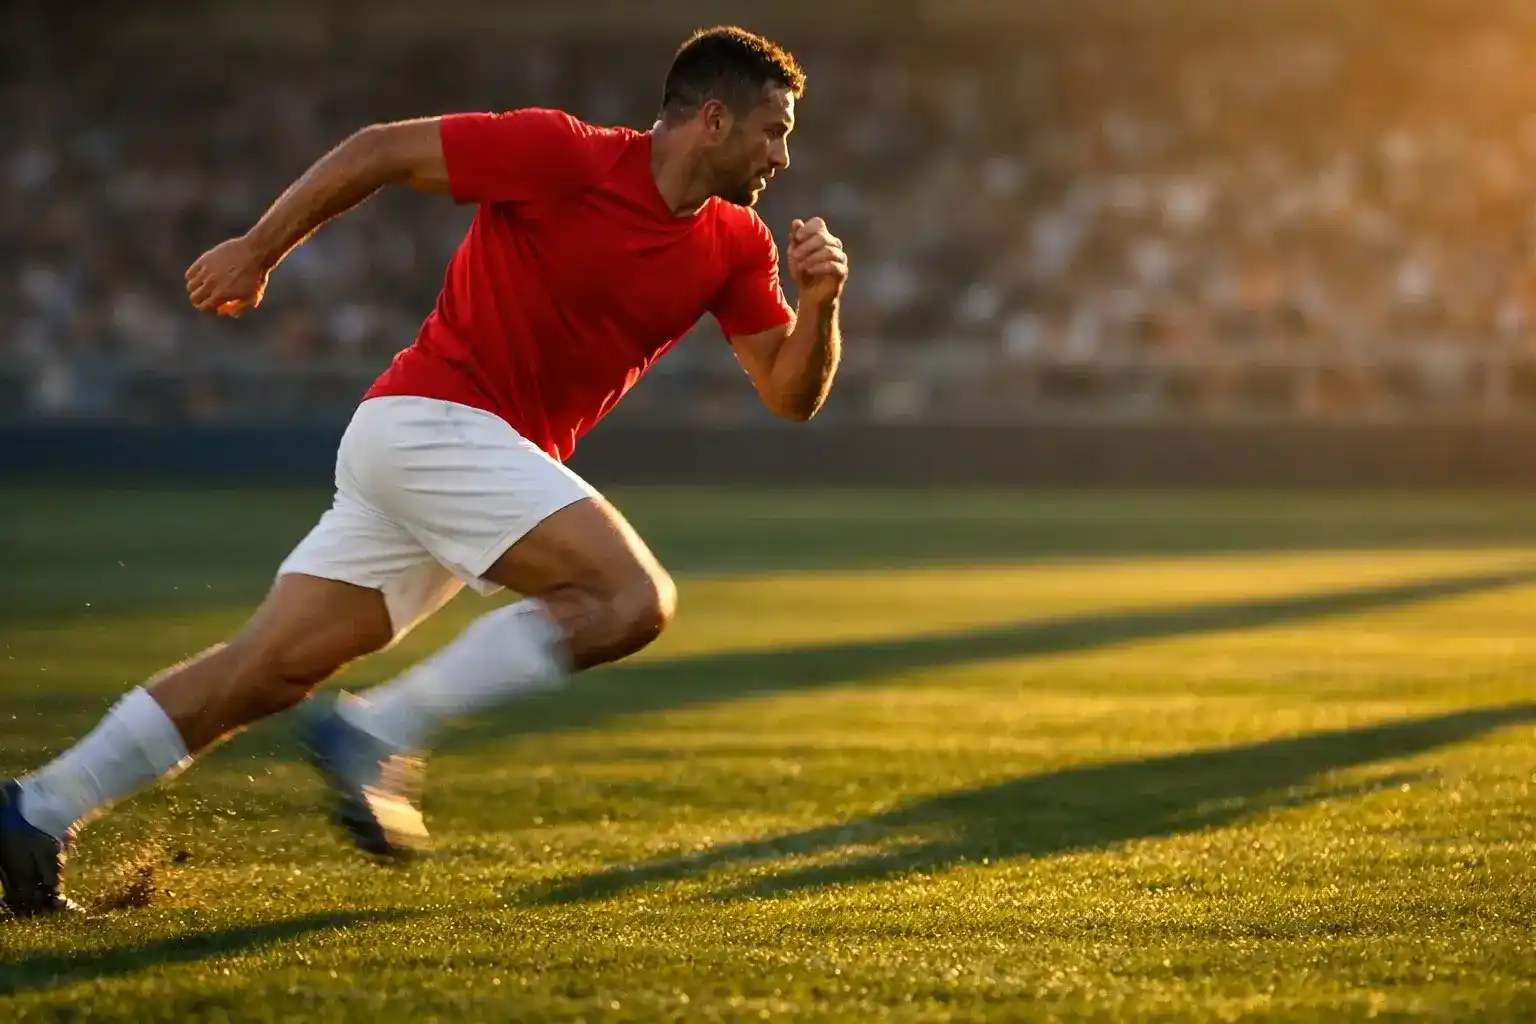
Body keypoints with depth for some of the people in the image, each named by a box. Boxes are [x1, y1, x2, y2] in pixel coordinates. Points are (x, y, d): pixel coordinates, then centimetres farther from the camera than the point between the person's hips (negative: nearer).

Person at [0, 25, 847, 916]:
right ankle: (378, 734, -18)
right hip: (432, 418, -7)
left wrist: (820, 302, -12)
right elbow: (382, 150, -4)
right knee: (635, 598, -20)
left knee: (273, 667, 3)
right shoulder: (563, 155, -12)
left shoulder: (736, 248, 8)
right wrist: (258, 250, 1)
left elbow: (791, 394, 8)